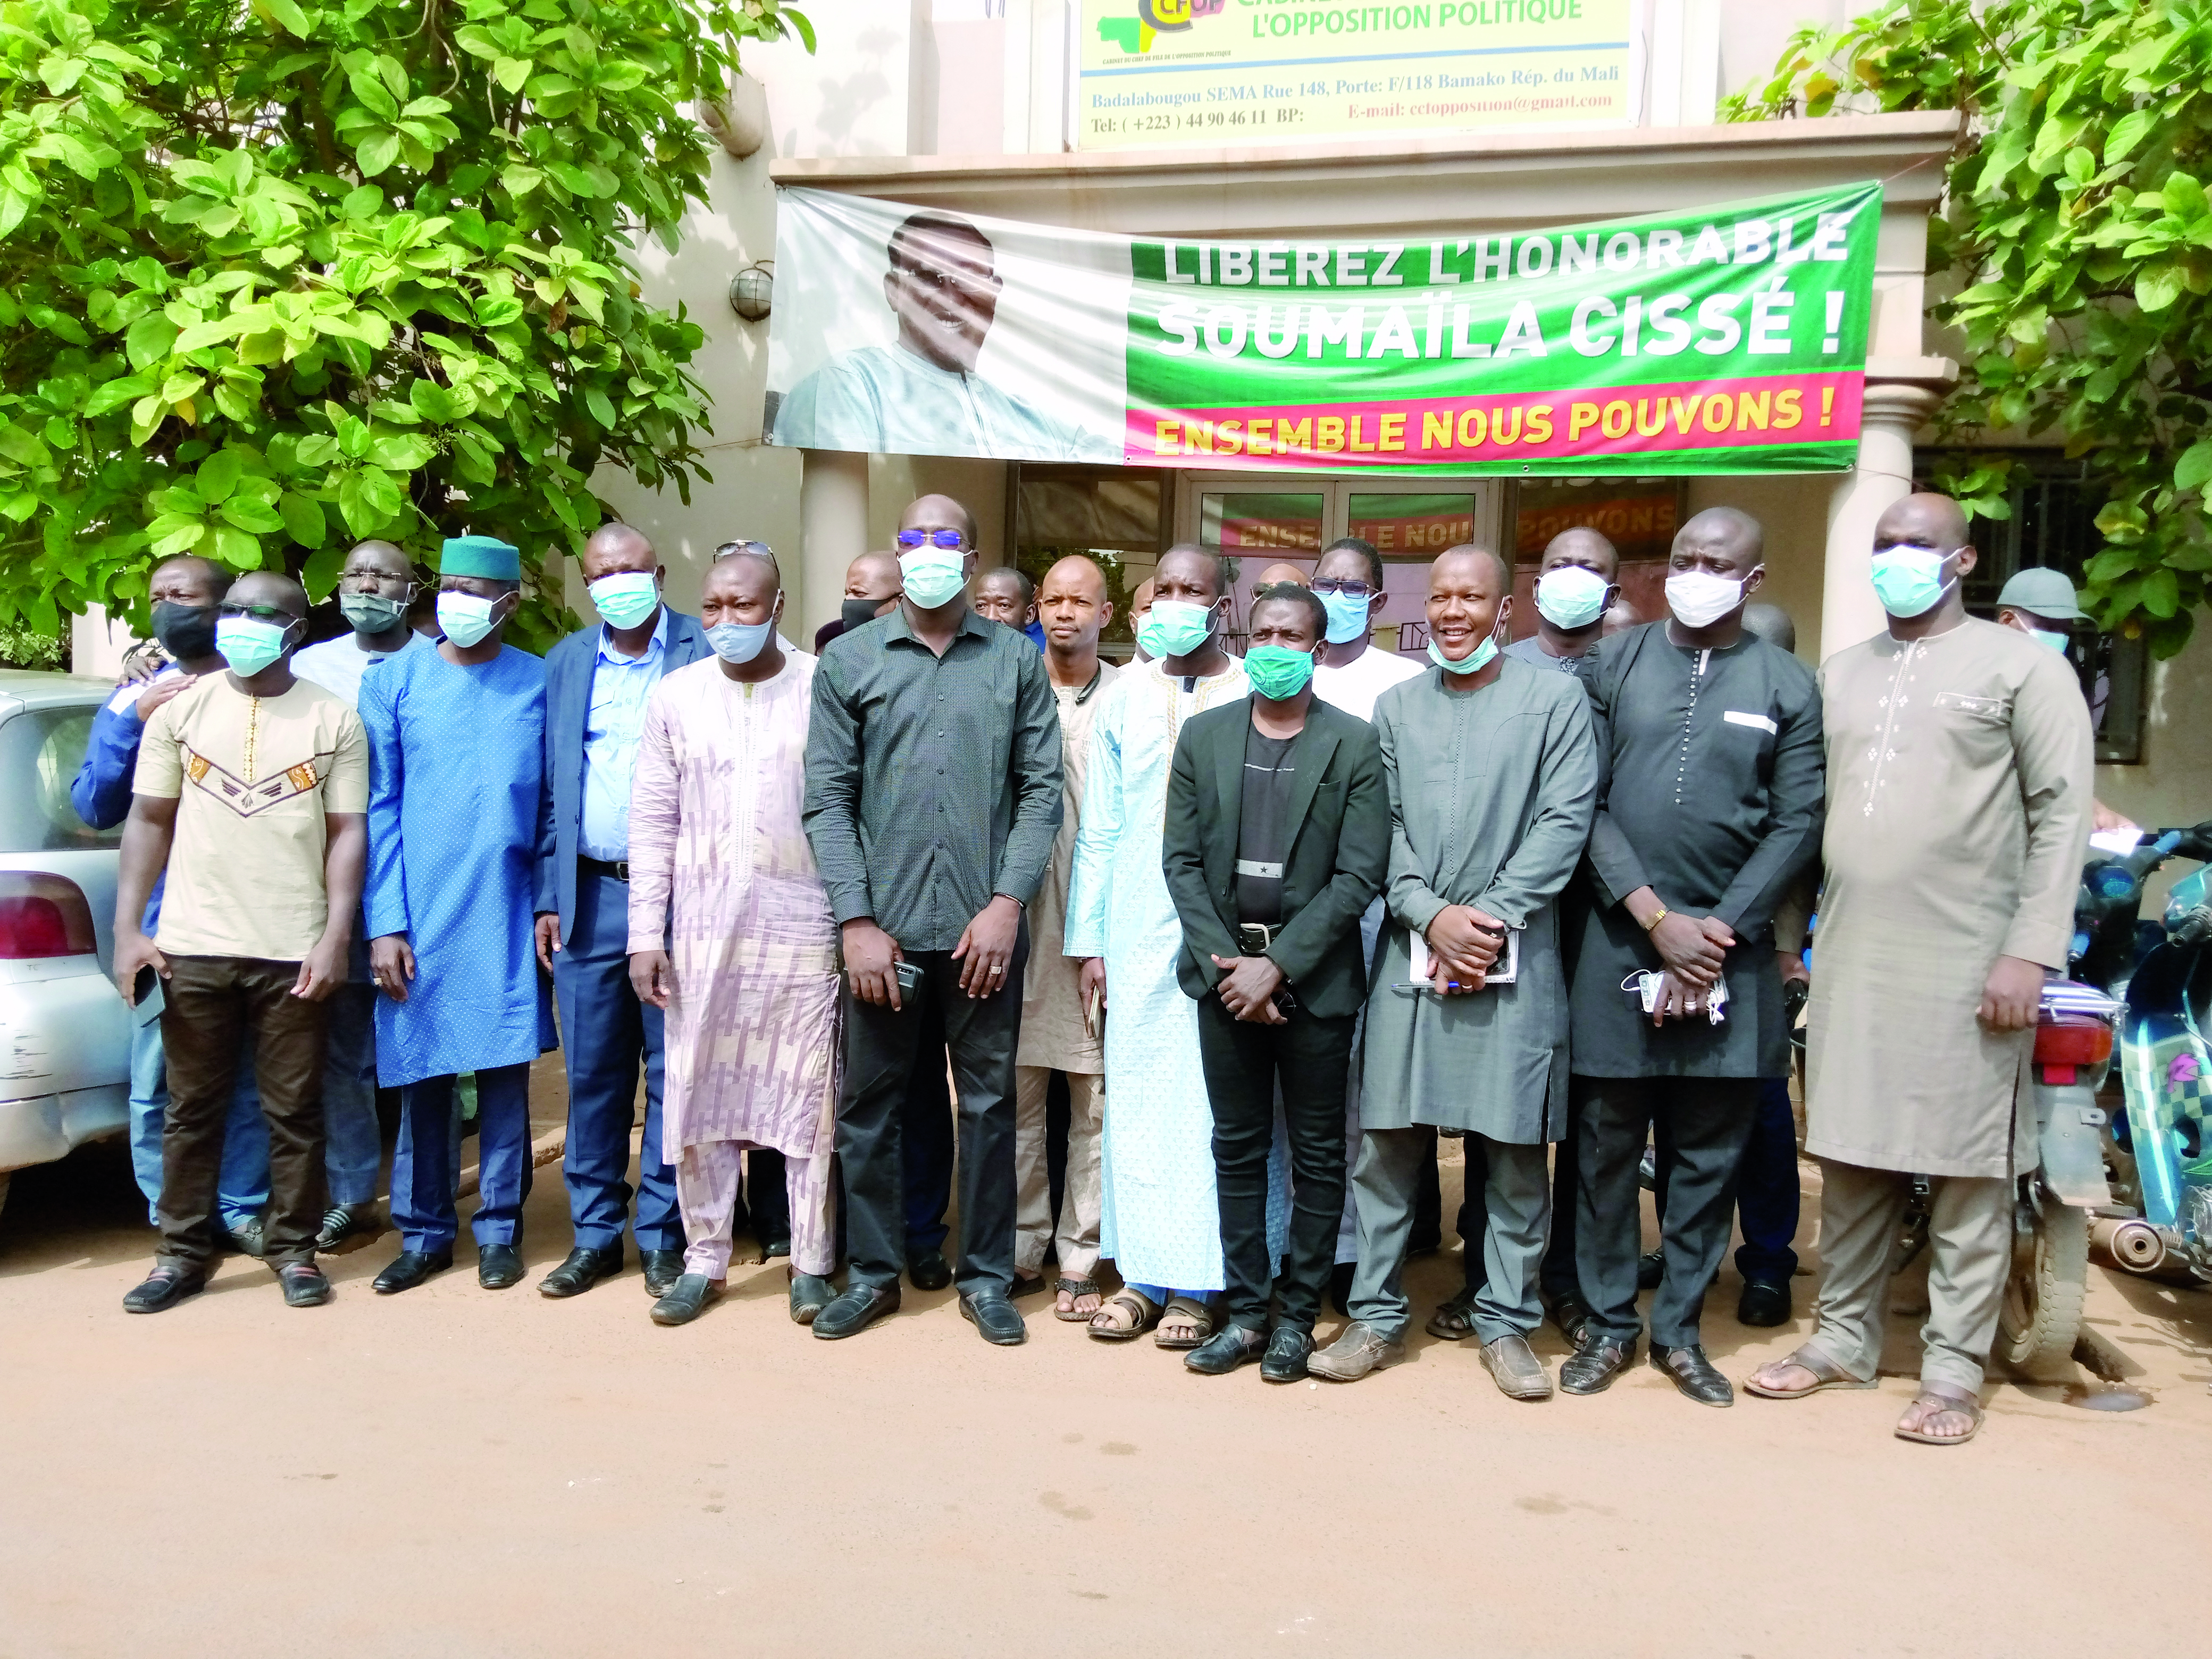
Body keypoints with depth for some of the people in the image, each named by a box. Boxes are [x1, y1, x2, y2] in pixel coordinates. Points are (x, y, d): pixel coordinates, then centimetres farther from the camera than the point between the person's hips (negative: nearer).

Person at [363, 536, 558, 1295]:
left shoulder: (540, 684, 2)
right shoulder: (394, 680, 3)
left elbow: (553, 805, 5)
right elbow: (379, 808, 1)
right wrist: (386, 923, -4)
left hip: (507, 918, 0)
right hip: (420, 915, 0)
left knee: (505, 1072, 6)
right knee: (422, 1076, 7)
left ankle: (499, 1229, 18)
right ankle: (425, 1231, 20)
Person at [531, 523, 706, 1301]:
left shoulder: (705, 652, 1)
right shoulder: (564, 663, 12)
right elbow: (552, 790, 12)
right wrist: (549, 899, 6)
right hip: (590, 896, 3)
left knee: (673, 1073, 4)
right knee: (592, 1072, 8)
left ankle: (661, 1232, 16)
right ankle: (595, 1233, 20)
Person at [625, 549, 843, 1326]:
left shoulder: (824, 687, -2)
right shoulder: (675, 695, 5)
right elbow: (653, 820, 6)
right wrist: (646, 933, 1)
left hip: (806, 928, -2)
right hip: (703, 931, 3)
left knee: (809, 1097, 4)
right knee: (700, 1096, 8)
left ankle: (811, 1264, 17)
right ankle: (704, 1260, 23)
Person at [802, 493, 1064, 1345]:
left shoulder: (1017, 660, 5)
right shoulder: (849, 660, 4)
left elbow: (1041, 789, 2)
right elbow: (827, 799, 0)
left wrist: (1007, 902, -8)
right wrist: (857, 920, -7)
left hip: (985, 924, 0)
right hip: (883, 923, 0)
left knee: (988, 1101, 9)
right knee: (868, 1101, 9)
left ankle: (986, 1276, 23)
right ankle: (873, 1272, 25)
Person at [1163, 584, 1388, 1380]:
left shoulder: (1354, 744, -3)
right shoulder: (1203, 735, 6)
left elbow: (1359, 874, -8)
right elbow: (1181, 860, 3)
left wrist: (1278, 964, -14)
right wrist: (1225, 962, -8)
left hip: (1315, 978, -2)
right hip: (1224, 968, 3)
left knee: (1317, 1152, 7)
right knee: (1237, 1148, 10)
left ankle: (1297, 1314, 20)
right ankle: (1245, 1310, 21)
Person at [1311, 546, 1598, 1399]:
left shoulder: (1555, 699, 3)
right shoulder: (1396, 706, 12)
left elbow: (1564, 822, -4)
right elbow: (1383, 827, 6)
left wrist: (1491, 915, -12)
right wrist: (1432, 915, -8)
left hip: (1514, 959, -2)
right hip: (1412, 952, 2)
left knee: (1513, 1151, 5)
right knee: (1386, 1143, 5)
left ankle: (1507, 1323, 18)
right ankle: (1376, 1316, 17)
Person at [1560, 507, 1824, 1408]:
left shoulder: (1788, 686, 5)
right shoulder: (1615, 664, 4)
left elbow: (1797, 826, 0)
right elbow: (1585, 803, -1)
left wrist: (1718, 931, -9)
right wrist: (1656, 916, -10)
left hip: (1728, 950, 0)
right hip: (1619, 939, 0)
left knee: (1709, 1156, 8)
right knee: (1605, 1145, 7)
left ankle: (1680, 1329, 22)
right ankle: (1609, 1321, 21)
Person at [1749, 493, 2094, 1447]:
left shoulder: (2021, 666, 1)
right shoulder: (1841, 672, 15)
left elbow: (2061, 813, -5)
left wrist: (2031, 951, -13)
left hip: (1968, 966, -4)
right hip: (1849, 961, 5)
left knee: (1970, 1169, 2)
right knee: (1852, 1159, 10)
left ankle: (1954, 1369, 13)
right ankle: (1845, 1340, 23)